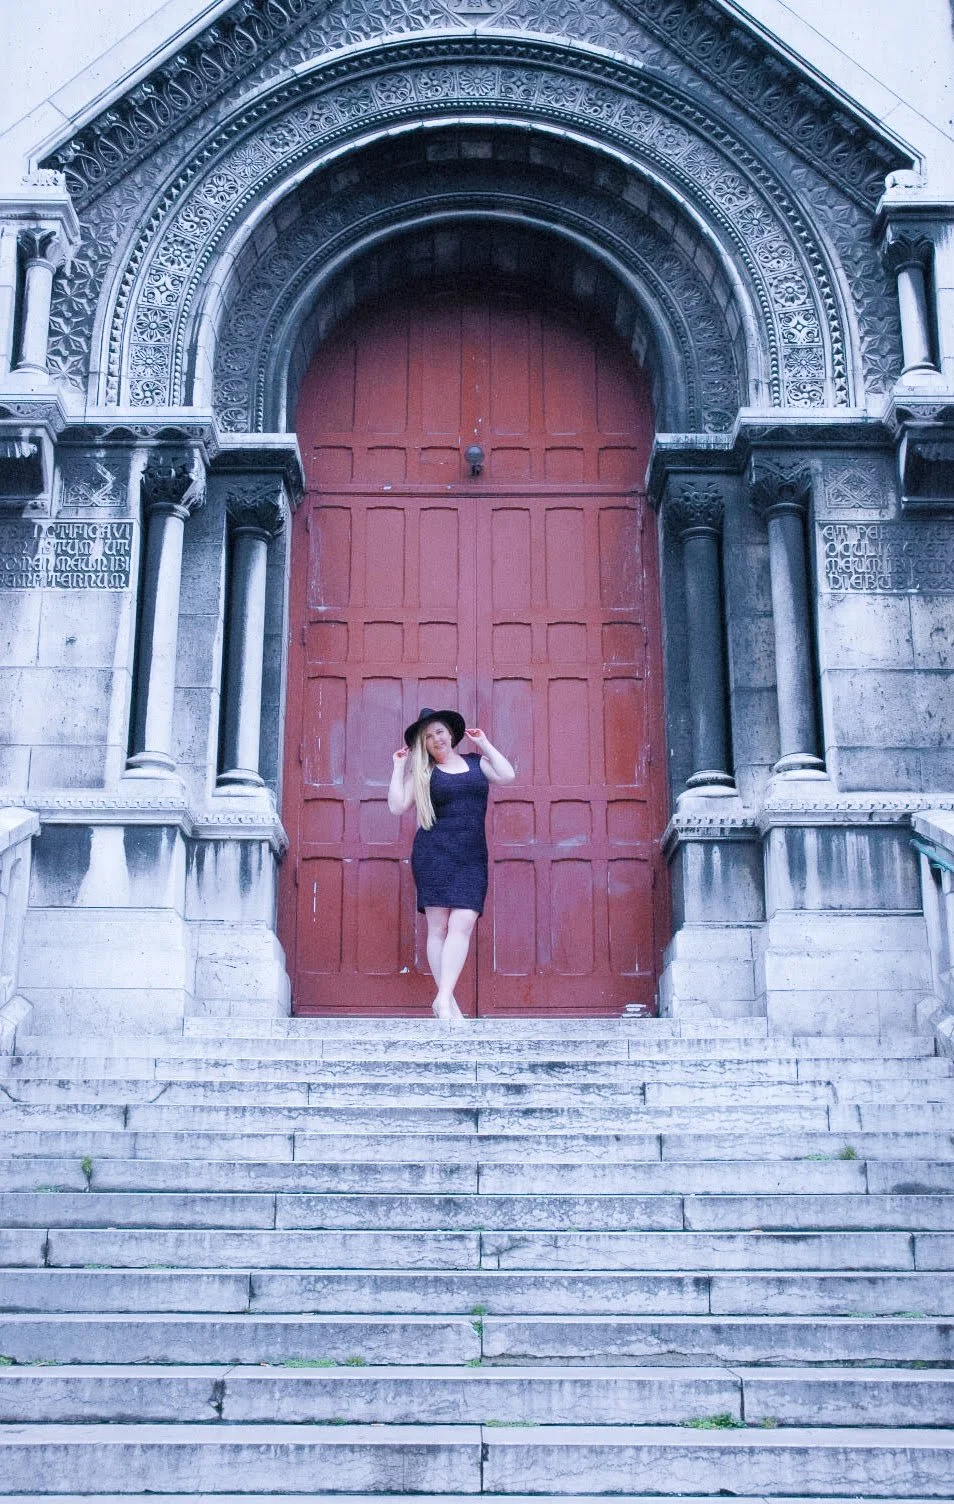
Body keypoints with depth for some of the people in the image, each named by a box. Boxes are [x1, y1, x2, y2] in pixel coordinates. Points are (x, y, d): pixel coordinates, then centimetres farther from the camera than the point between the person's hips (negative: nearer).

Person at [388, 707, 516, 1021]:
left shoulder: (475, 762, 16)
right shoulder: (421, 773, 10)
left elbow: (507, 776, 1)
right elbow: (397, 806, 1)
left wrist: (484, 744, 8)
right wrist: (398, 767, 4)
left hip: (471, 857, 2)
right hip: (434, 854, -1)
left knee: (463, 923, -14)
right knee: (438, 927, -6)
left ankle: (443, 999, -17)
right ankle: (447, 1000, -3)